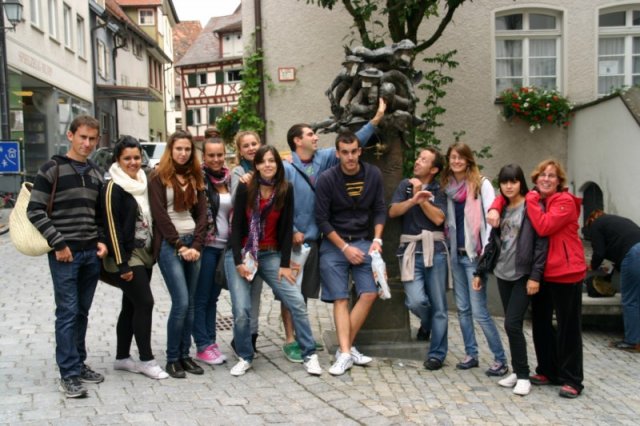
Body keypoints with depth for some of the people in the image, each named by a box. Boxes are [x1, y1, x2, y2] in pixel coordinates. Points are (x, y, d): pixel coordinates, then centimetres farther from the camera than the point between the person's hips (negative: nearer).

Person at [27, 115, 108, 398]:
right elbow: (35, 211, -10)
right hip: (64, 253, -5)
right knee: (67, 312, -3)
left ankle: (79, 364, 22)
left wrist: (102, 241, 4)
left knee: (82, 312, 12)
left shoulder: (96, 174, 12)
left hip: (91, 254, 5)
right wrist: (58, 244, -14)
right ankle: (68, 374, 3)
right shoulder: (52, 169, -5)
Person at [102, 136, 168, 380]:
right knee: (145, 303, -9)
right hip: (127, 257, -8)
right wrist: (122, 264, -19)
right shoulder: (114, 188, -11)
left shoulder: (142, 184, 12)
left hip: (144, 255, 8)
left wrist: (152, 254, 12)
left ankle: (122, 358, 21)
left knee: (131, 306, 11)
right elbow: (112, 227, -15)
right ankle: (146, 360, 2)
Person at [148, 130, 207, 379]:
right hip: (169, 244, -5)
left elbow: (201, 213, 8)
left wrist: (196, 246, -4)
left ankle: (184, 355, 16)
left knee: (189, 305, 6)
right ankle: (172, 359, 3)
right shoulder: (159, 178, -1)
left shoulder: (195, 178, 14)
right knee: (181, 303, -10)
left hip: (192, 244, 5)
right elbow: (160, 215, -8)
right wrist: (179, 245, -12)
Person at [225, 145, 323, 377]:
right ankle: (245, 358, 14)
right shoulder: (245, 188, -9)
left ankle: (310, 355, 4)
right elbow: (236, 226, -6)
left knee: (297, 302, -8)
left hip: (271, 254, 2)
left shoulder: (286, 190, -4)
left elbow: (287, 228, -2)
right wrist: (239, 261, -13)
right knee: (241, 310, -8)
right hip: (240, 253, -1)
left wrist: (285, 264, -5)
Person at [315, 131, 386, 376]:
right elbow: (322, 220, -8)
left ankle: (346, 347, 1)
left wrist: (377, 240, -7)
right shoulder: (327, 179, -10)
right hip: (334, 244, -3)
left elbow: (380, 210, 6)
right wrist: (345, 248, -11)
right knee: (340, 299, -6)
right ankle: (345, 353, -6)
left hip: (363, 242, 3)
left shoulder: (373, 175, -1)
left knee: (370, 293, -9)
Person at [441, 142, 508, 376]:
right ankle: (471, 354, 22)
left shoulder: (482, 184, -4)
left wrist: (486, 252, -15)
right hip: (456, 254, 6)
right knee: (462, 308, 11)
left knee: (479, 310, -7)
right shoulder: (447, 186, 11)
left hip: (475, 254, -6)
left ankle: (500, 360, 3)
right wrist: (449, 248, 7)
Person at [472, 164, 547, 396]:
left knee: (512, 324, -11)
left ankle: (523, 376, 2)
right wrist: (480, 271, 13)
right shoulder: (501, 209, 12)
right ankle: (517, 371, 20)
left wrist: (535, 275, -17)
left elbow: (541, 243, -12)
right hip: (503, 274, 6)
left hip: (523, 275, -6)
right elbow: (493, 242, 15)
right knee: (512, 325, 10)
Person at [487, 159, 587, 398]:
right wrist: (495, 209, 0)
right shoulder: (533, 199, 11)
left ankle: (572, 380, 7)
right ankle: (548, 371, 27)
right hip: (541, 273, 8)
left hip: (565, 273, -7)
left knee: (568, 326, 0)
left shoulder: (565, 201, -11)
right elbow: (507, 195, 21)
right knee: (540, 323, 14)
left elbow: (544, 227, -23)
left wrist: (532, 201, -15)